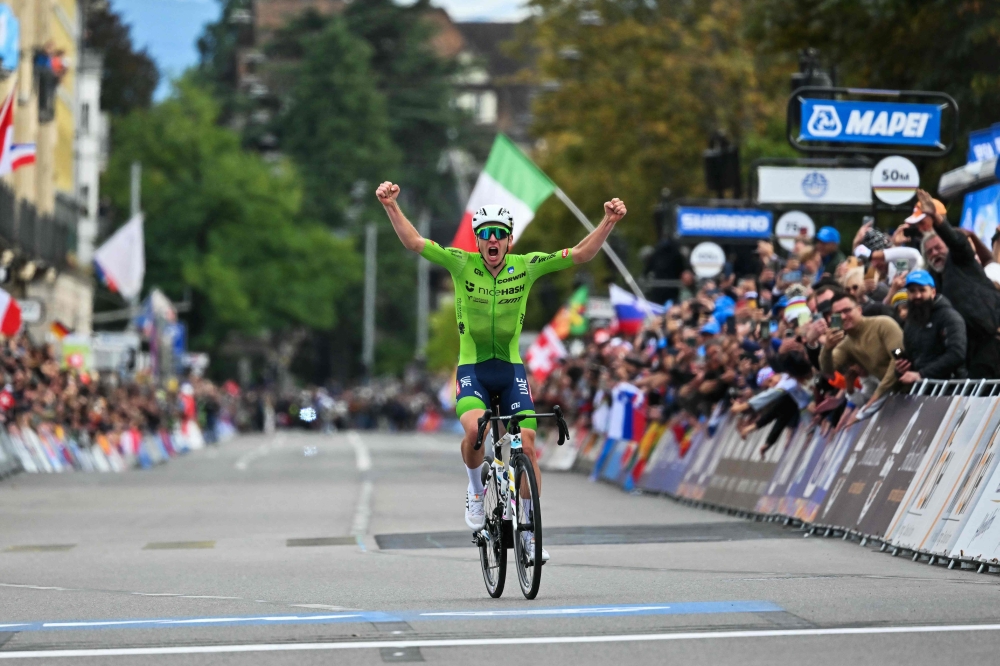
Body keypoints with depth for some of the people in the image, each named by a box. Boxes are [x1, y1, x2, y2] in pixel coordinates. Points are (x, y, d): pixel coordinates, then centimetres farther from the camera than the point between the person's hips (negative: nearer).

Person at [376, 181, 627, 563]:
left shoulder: (526, 267, -3)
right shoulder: (461, 264, -6)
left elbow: (581, 254, -6)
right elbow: (413, 242, -13)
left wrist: (608, 223, -20)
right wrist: (391, 206, -27)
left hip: (511, 369, 2)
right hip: (472, 369, -2)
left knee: (527, 445, -6)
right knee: (475, 428, -29)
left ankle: (529, 530, 9)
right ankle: (475, 489, 2)